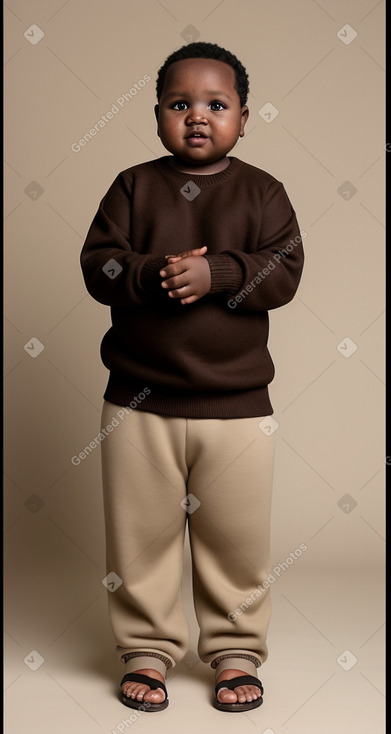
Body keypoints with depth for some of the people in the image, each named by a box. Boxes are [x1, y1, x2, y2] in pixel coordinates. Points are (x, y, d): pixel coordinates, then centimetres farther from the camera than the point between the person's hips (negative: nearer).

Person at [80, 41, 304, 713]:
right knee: (140, 535, 9)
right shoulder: (133, 186, 4)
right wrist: (153, 275, -22)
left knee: (237, 540, 8)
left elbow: (284, 273, -7)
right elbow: (97, 264, -4)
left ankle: (236, 652, 27)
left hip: (238, 405, 0)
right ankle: (146, 650, 26)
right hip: (139, 401, 1)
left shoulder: (262, 192, 3)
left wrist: (217, 273, -22)